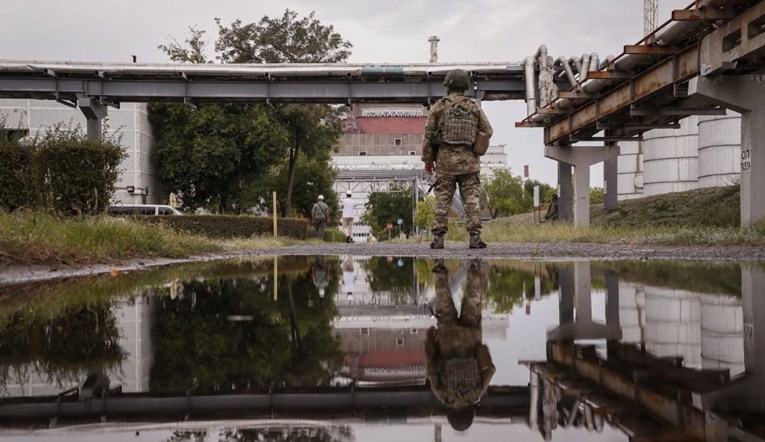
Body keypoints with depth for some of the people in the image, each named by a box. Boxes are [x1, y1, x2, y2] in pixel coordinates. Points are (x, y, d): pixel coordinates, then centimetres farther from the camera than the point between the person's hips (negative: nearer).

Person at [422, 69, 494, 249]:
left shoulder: (439, 106, -1)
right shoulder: (474, 107, 5)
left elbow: (428, 134, -1)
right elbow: (488, 131, 6)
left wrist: (427, 159, 6)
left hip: (445, 160, -1)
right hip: (468, 161, 1)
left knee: (442, 199, 4)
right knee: (472, 199, 2)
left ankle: (438, 238, 1)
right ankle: (475, 237, -4)